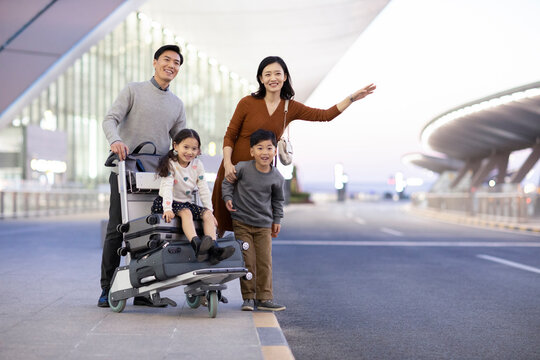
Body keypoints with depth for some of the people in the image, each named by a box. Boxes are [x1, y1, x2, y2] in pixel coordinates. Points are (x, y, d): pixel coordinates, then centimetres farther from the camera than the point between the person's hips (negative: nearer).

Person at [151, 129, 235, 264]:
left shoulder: (197, 165, 5)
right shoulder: (170, 164, -10)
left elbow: (204, 189, 5)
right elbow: (167, 187, -21)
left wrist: (209, 209, -4)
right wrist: (167, 209, -34)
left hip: (187, 202, 6)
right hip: (171, 203, -6)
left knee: (207, 214, -16)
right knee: (186, 212, -34)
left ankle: (213, 248, -34)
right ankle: (197, 245, -56)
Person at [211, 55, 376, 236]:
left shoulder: (290, 108, 2)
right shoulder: (248, 103, -7)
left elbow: (325, 115, 1)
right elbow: (230, 135, -4)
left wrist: (352, 98, -5)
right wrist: (227, 163, -17)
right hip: (236, 168, -2)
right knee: (224, 213, 9)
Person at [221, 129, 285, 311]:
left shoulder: (276, 177, -4)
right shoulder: (243, 168, -11)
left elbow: (278, 199, 13)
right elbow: (227, 182, 5)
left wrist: (277, 220, 14)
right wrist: (228, 198, -8)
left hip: (264, 225, 2)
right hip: (242, 222, -2)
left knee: (265, 262, 1)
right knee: (247, 261, -1)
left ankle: (264, 298, 10)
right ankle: (249, 297, 10)